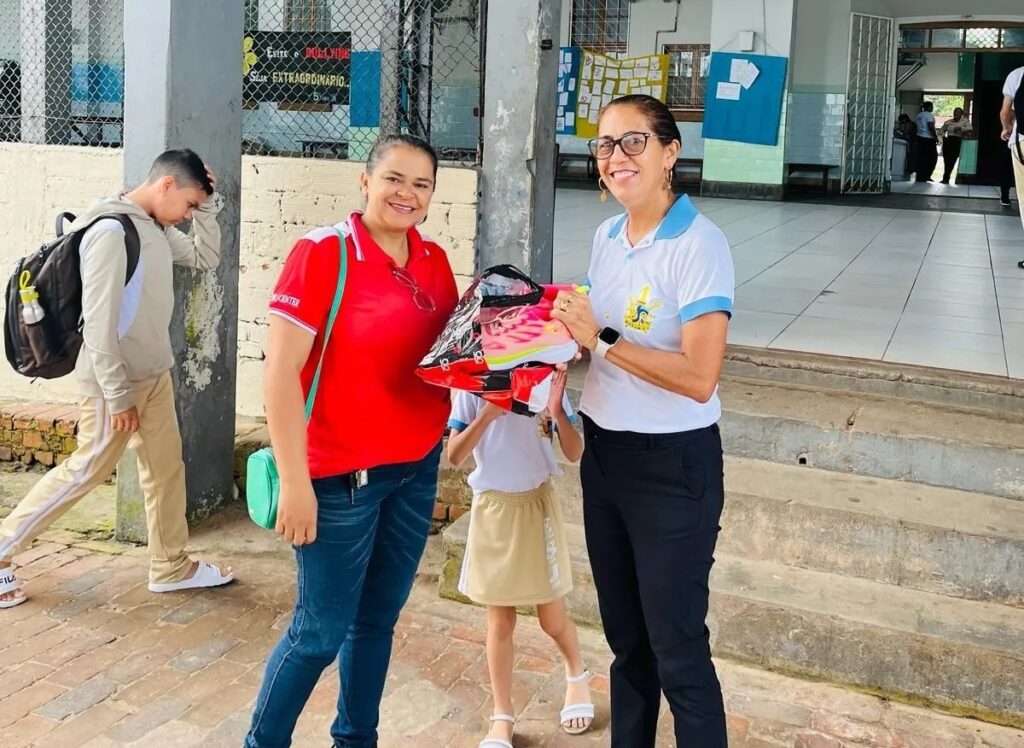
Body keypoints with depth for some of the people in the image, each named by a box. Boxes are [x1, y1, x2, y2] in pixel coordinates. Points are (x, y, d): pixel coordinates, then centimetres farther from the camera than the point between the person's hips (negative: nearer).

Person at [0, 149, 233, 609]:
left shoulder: (157, 229, 6)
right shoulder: (111, 231, -21)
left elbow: (206, 258, 20)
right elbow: (99, 321, -23)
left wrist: (207, 208, 4)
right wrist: (117, 394, -20)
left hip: (153, 375, 9)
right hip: (117, 379, -9)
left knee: (166, 466, 12)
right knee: (86, 471, 1)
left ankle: (171, 567, 23)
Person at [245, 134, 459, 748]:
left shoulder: (435, 260, 5)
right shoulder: (322, 252, -14)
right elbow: (280, 372, -17)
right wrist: (295, 480, -19)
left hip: (418, 468, 6)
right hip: (342, 475, -6)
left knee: (378, 620, 16)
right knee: (321, 630, 4)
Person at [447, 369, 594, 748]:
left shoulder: (547, 381, -9)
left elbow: (574, 454, -10)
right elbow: (455, 456, -14)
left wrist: (558, 412, -27)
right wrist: (488, 414, -27)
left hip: (537, 504, 0)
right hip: (492, 509, 0)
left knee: (552, 620, 10)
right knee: (500, 621, 7)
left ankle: (577, 675, 42)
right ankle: (502, 717, 23)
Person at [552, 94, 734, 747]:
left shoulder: (698, 245, -17)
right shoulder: (607, 237, 6)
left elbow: (699, 378, -25)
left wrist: (602, 340, -24)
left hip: (672, 465, -7)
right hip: (603, 451, 7)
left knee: (677, 650, 2)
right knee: (625, 636, 20)